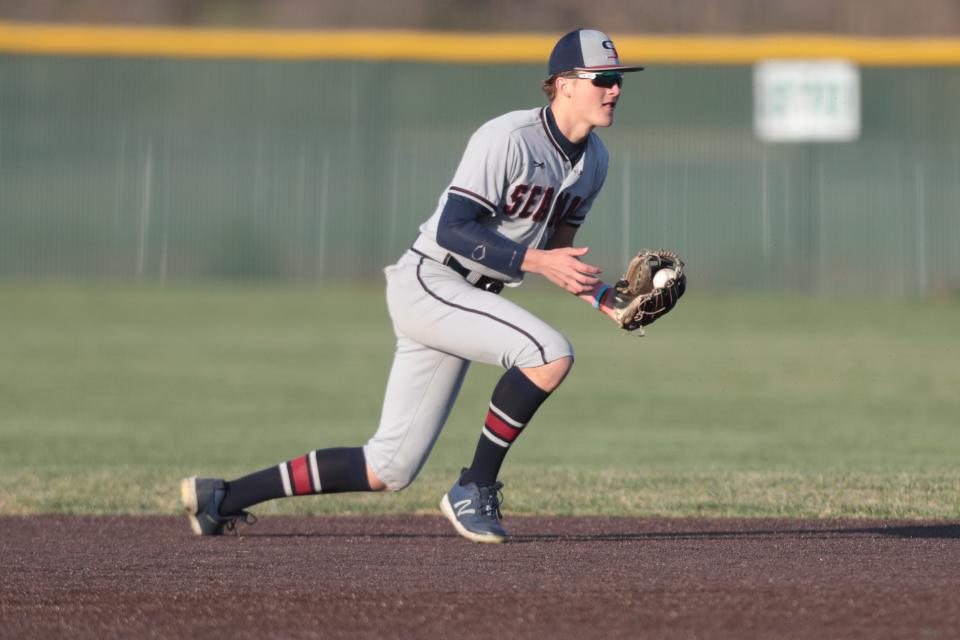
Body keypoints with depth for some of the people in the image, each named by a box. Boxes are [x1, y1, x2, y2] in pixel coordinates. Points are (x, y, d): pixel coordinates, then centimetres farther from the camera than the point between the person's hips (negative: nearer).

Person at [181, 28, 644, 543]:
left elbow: (556, 253, 19)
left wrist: (601, 297, 2)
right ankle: (475, 490, -15)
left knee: (389, 469, 5)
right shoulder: (509, 139, -18)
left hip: (468, 303, 9)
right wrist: (534, 260, -28)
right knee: (550, 353, -29)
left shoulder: (594, 159, 10)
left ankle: (222, 498, 13)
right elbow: (451, 230, -24)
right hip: (427, 284, -9)